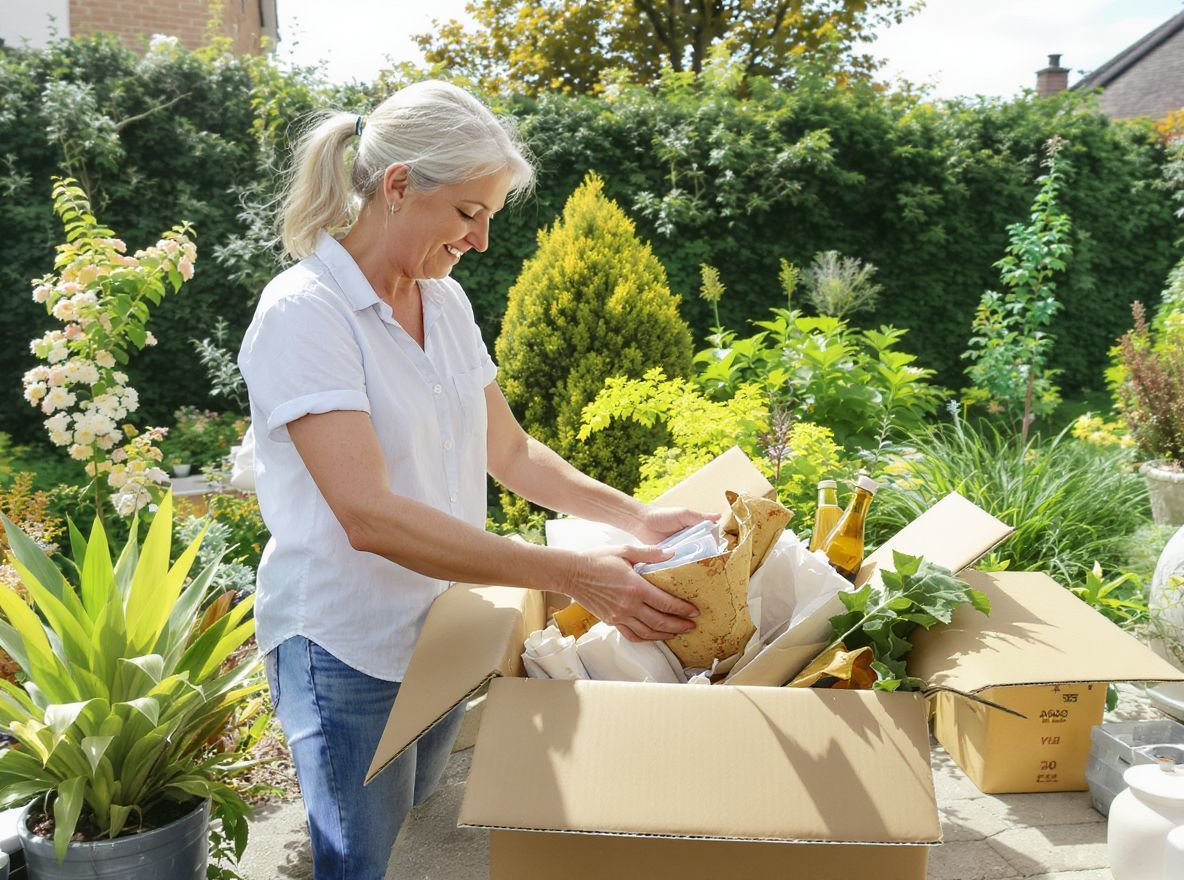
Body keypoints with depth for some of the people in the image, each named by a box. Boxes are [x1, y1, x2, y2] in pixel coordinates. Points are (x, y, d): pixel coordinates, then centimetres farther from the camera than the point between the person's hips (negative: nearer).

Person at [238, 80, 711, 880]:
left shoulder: (447, 302, 4)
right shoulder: (305, 313, -19)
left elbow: (509, 452, 9)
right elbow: (370, 516, -29)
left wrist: (636, 517, -4)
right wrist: (573, 575, -30)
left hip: (443, 631, 7)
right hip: (350, 655, -6)